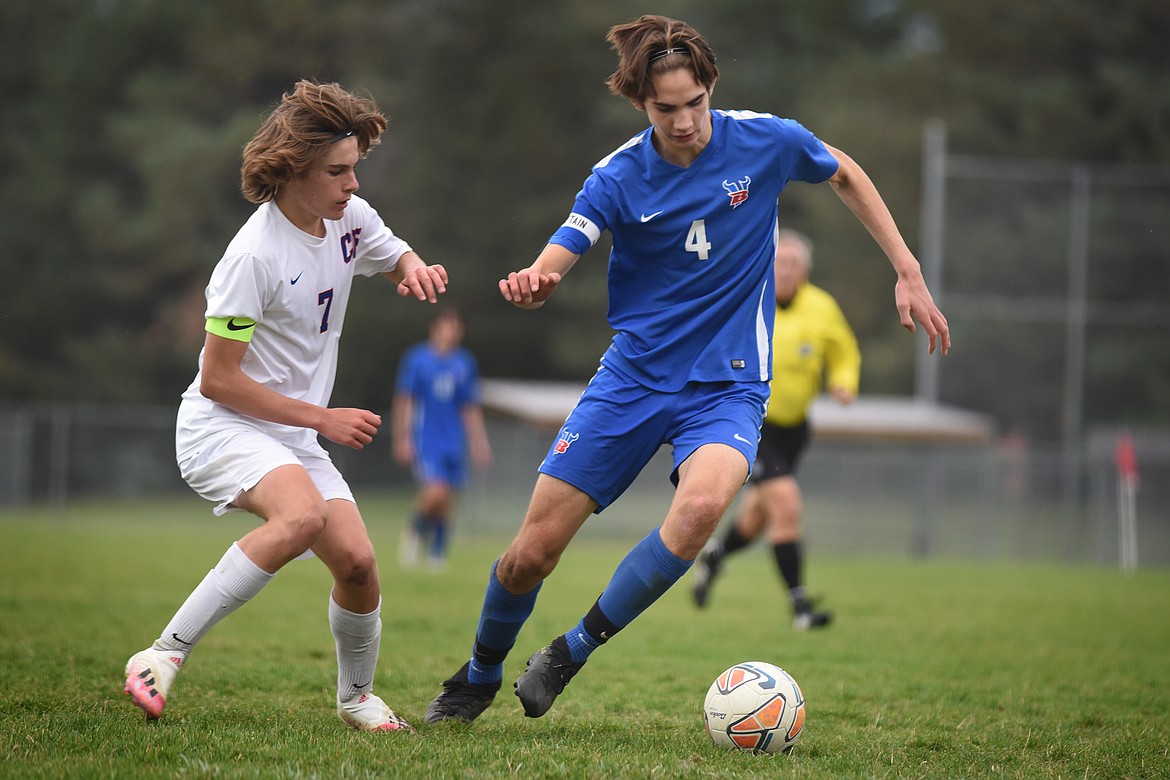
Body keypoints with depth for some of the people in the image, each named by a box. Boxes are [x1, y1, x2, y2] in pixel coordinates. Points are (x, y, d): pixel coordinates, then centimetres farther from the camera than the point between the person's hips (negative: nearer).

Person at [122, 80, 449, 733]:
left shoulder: (350, 219, 1)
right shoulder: (256, 255, -21)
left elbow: (399, 260, 24)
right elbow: (218, 381, -18)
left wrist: (414, 268, -2)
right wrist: (324, 419, -16)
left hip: (296, 436, 7)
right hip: (222, 427, -7)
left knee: (356, 561, -9)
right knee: (303, 514, -35)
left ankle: (356, 694, 20)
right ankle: (164, 656, -29)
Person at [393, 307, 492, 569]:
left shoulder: (465, 363, 10)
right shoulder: (417, 359, -2)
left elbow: (471, 409, 16)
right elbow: (404, 402, 0)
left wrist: (479, 442, 11)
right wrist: (403, 439, -3)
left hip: (454, 443, 4)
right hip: (426, 440, -4)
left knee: (447, 498, 3)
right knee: (435, 493, -19)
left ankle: (437, 553, 16)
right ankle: (414, 532, 8)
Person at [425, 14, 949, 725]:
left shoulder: (765, 141, -7)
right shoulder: (618, 178, -9)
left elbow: (846, 175, 12)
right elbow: (553, 265, -16)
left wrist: (909, 273, 9)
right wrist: (531, 285, -42)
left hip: (727, 385, -1)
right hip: (632, 376, 1)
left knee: (702, 505, -34)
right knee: (531, 552, -4)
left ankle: (572, 652, -15)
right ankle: (479, 678, 27)